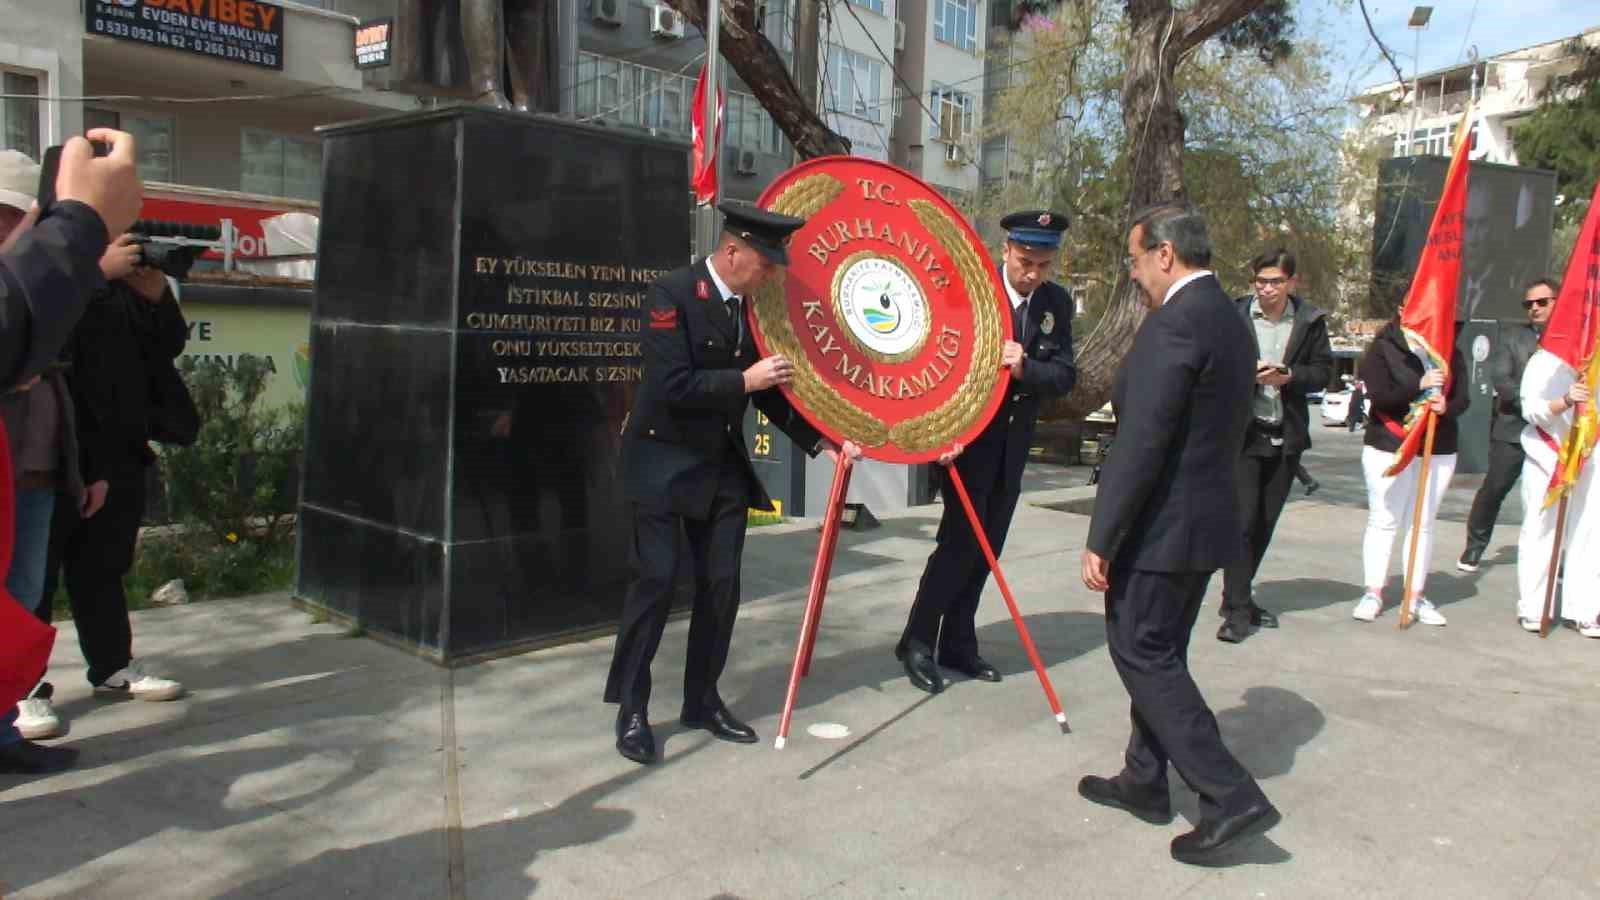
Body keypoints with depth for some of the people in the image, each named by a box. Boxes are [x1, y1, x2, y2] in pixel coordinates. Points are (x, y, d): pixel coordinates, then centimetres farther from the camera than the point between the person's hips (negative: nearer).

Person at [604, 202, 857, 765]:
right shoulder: (673, 293, -16)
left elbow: (770, 390, 9)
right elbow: (671, 386, -23)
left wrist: (820, 441, 1)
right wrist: (743, 381, -21)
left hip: (723, 464, 6)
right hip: (663, 460, -6)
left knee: (720, 584, 6)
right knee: (657, 580, -6)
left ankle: (702, 701, 20)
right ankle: (631, 708, 9)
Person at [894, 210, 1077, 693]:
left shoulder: (1057, 303, 2)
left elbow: (1065, 375, -2)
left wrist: (1025, 368, -23)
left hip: (1014, 442, 6)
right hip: (969, 435, -6)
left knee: (986, 545, 9)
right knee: (960, 539, -9)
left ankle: (957, 644, 19)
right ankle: (917, 640, 4)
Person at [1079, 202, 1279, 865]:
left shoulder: (1175, 321, -19)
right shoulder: (1230, 319, 12)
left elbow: (1140, 443, -23)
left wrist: (1101, 539, -19)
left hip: (1164, 524, -10)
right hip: (1205, 517, 10)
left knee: (1143, 653, 0)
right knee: (1158, 652, 18)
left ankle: (1231, 796, 1)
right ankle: (1145, 783, 29)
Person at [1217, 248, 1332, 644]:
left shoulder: (1310, 321, 3)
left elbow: (1322, 371, 5)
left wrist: (1289, 376, -14)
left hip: (1286, 436, 4)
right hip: (1243, 433, -4)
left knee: (1264, 524, 12)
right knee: (1242, 520, -9)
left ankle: (1238, 599, 26)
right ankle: (1237, 609, -2)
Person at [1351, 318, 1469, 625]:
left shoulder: (1451, 353, 7)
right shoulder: (1383, 349, -4)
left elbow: (1463, 398, 4)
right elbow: (1379, 395, -14)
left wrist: (1446, 407, -19)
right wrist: (1419, 386, -27)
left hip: (1438, 450, 4)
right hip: (1388, 448, -3)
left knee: (1423, 524, 8)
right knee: (1383, 521, 2)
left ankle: (1417, 596, 14)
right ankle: (1373, 593, 9)